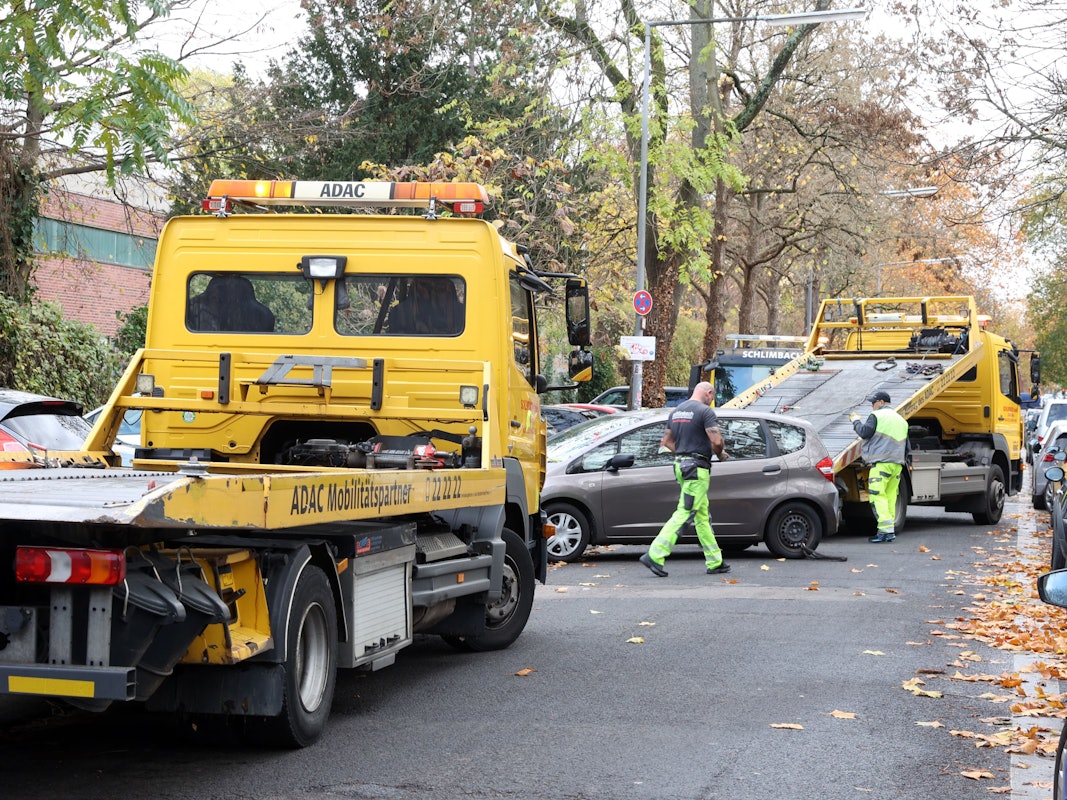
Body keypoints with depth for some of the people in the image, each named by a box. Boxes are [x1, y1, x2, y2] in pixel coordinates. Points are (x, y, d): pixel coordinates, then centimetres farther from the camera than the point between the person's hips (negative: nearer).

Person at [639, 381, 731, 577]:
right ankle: (655, 555, -16)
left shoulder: (676, 411, 14)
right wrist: (720, 454, 2)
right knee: (684, 513, -10)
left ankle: (714, 562, 17)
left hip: (681, 465, 9)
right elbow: (717, 441, -18)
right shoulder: (705, 411, -11)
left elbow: (667, 441, 18)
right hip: (698, 469, -9)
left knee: (702, 515, 13)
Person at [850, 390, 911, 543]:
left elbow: (864, 432, -9)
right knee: (890, 497, 10)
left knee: (877, 496, -10)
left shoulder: (877, 416, -3)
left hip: (881, 463, -8)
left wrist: (856, 420, 7)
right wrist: (907, 460, 32)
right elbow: (907, 445, 25)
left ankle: (885, 529, -20)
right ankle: (890, 530, 7)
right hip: (897, 464, 8)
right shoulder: (901, 420, 23)